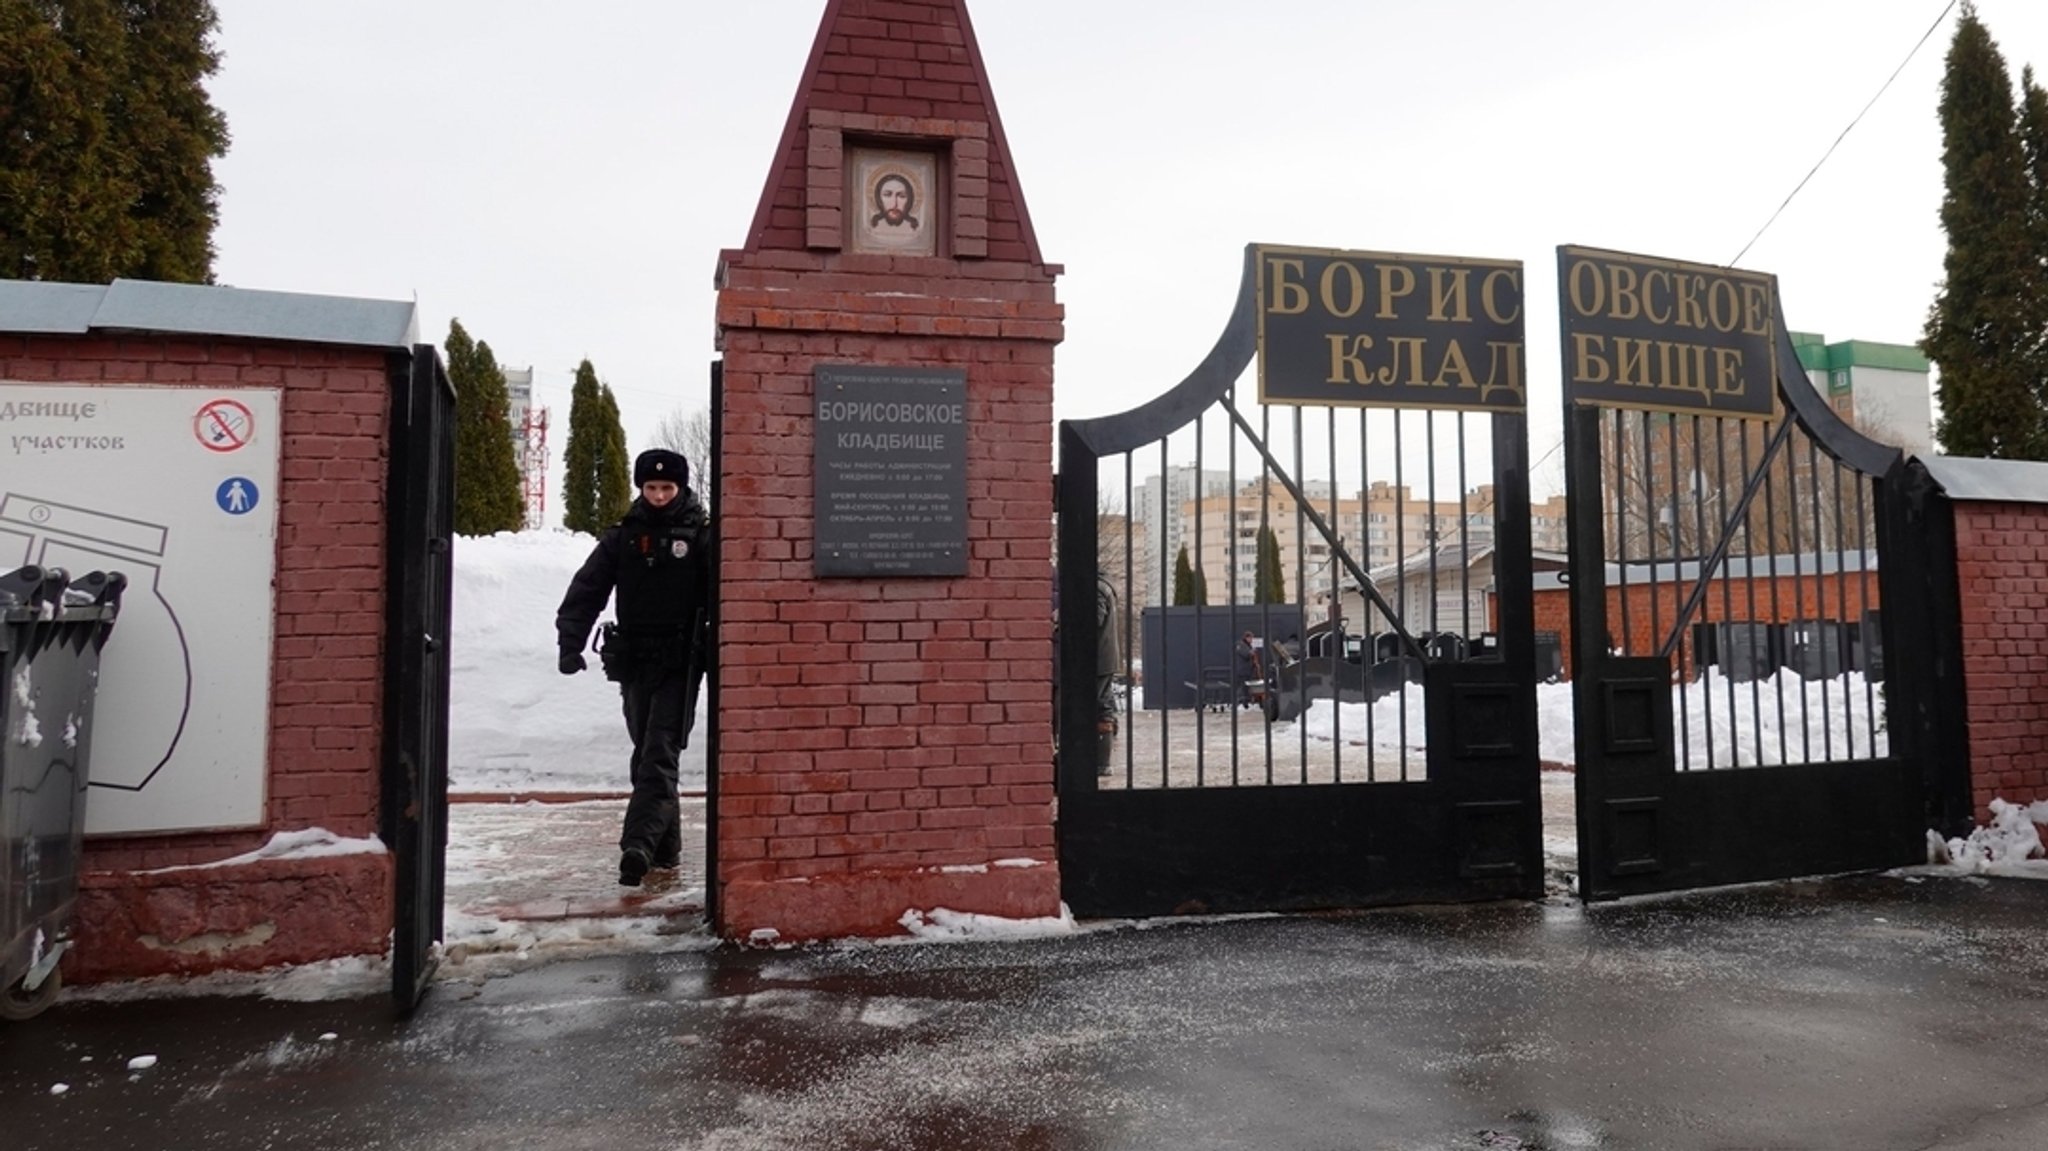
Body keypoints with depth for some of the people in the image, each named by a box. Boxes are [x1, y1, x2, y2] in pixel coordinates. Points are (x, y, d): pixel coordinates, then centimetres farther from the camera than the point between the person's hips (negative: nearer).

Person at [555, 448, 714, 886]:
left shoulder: (700, 536, -3)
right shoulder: (622, 537, 7)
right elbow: (587, 589, 3)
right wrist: (570, 643, -8)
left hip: (680, 665, -5)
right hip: (633, 662, 5)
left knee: (660, 756, -11)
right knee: (646, 754, 11)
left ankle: (638, 845, -17)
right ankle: (665, 845, 23)